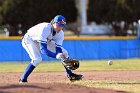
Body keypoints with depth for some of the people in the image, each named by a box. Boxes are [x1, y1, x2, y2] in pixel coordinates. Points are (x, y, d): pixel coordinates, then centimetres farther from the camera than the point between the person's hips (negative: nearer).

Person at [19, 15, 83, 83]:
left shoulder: (60, 33, -19)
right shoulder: (45, 28, -40)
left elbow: (58, 50, -20)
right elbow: (43, 49, -45)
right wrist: (56, 56, -57)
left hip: (46, 41, 7)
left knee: (64, 52, -2)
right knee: (37, 59, -31)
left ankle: (70, 75, 14)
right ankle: (23, 79, -19)